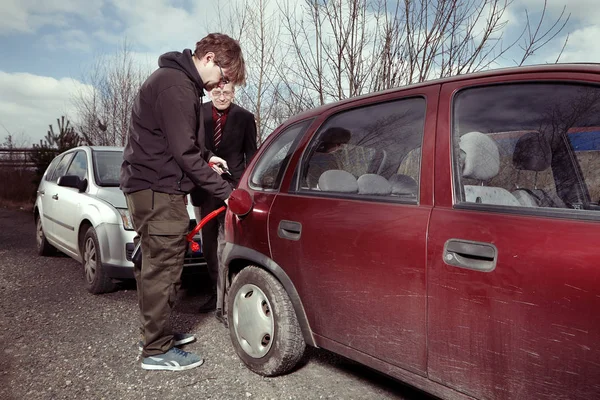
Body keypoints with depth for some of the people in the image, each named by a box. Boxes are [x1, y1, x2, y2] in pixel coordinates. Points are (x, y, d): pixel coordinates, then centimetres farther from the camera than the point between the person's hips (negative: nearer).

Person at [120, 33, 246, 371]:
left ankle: (157, 333, 29)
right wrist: (225, 192, -18)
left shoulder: (180, 81, 18)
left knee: (159, 264, 16)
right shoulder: (175, 85, -16)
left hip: (156, 187, 11)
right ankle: (158, 350, 6)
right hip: (157, 189, -11)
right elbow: (184, 152, -22)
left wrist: (207, 157, 9)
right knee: (162, 266, -5)